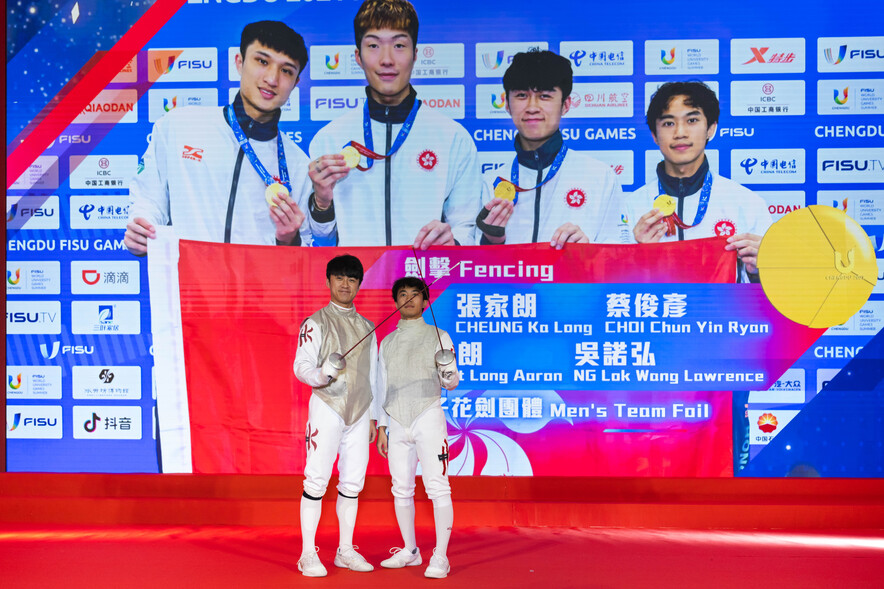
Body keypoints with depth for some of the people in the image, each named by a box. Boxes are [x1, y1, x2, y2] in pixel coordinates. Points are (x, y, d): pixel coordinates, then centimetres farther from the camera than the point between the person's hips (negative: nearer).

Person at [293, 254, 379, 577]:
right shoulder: (315, 322, -1)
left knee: (353, 482, 7)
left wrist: (373, 416, 15)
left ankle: (346, 550, 17)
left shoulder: (367, 327, 16)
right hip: (327, 406, -5)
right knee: (317, 479, -8)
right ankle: (308, 554, -2)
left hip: (359, 411, 5)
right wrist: (321, 375, -30)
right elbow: (301, 366, -9)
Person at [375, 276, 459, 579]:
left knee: (437, 488, -8)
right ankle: (410, 551, 21)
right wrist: (381, 428, 10)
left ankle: (440, 556, -5)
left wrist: (447, 369, -24)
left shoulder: (438, 337, 2)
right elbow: (382, 387, 16)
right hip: (397, 423, 4)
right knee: (401, 490, 9)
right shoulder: (387, 342, 14)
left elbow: (451, 383, -1)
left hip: (428, 416, -4)